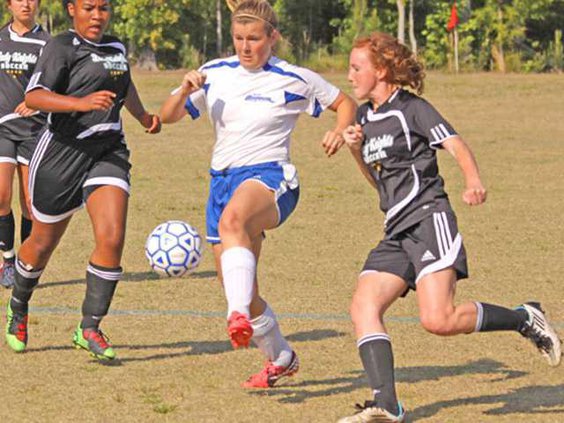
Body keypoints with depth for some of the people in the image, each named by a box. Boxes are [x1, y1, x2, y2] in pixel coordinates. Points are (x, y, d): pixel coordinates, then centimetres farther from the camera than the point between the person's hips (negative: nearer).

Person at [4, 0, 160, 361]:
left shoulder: (116, 47, 11)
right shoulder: (62, 47, -11)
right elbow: (34, 97, -24)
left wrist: (144, 117, 35)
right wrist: (83, 103, -35)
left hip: (108, 152, 4)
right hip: (63, 152, -4)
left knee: (112, 239, -17)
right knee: (43, 244, 12)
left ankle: (89, 329, -9)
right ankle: (18, 310, 39)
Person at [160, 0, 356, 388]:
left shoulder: (296, 80, 0)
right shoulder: (216, 74, 10)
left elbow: (346, 104, 12)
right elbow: (168, 116, 10)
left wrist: (340, 131, -9)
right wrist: (186, 90, -10)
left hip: (270, 177, -6)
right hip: (222, 178, 6)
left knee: (232, 219, -42)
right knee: (238, 289, 8)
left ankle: (239, 317, -58)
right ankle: (281, 359, 33)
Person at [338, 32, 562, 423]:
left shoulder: (412, 108, -3)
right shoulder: (365, 117, 20)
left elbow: (456, 145, -15)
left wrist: (474, 181, -35)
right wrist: (356, 149, 11)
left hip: (429, 218, -8)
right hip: (396, 232, 8)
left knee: (438, 319, -22)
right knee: (363, 306, -13)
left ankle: (524, 320, 0)